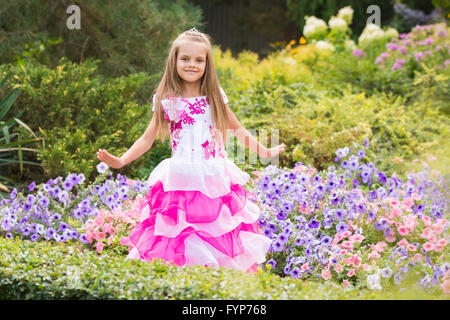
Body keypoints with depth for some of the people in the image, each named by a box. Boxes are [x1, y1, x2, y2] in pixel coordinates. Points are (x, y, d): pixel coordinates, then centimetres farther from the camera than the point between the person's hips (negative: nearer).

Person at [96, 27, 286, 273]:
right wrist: (120, 161, -6)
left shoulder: (215, 96, 7)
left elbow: (236, 128, 20)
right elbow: (147, 138, 6)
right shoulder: (166, 100, 2)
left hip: (215, 180, 2)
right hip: (181, 180, -2)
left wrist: (263, 151, 22)